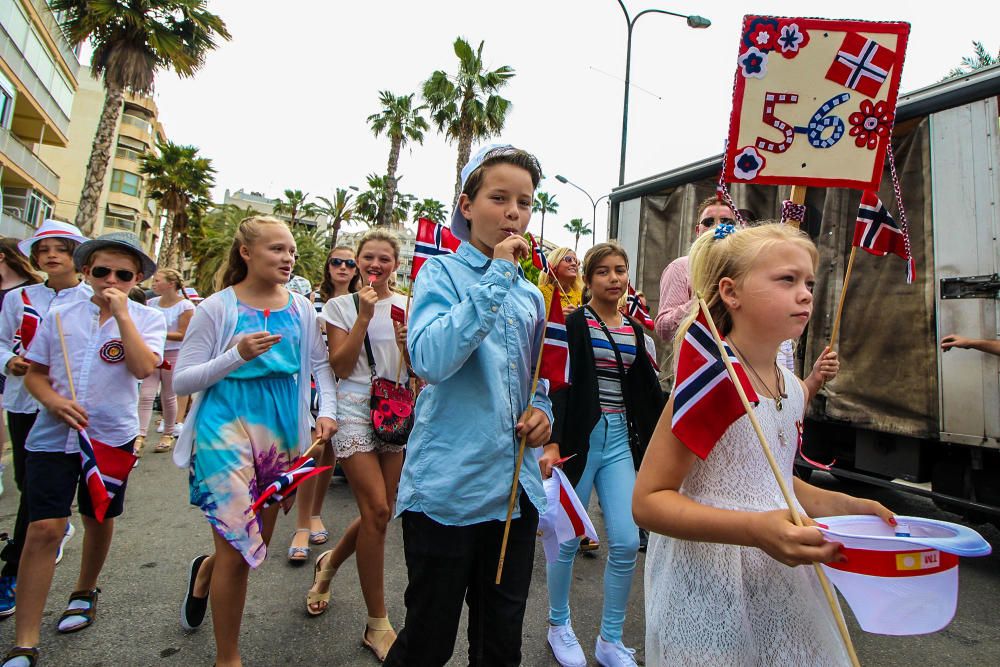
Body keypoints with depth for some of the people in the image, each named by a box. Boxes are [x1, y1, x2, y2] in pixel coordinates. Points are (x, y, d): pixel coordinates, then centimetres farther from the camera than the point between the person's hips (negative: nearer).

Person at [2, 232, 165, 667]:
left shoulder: (147, 318, -4)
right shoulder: (59, 316, 3)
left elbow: (143, 368, -21)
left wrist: (121, 313, -19)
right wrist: (53, 401, -12)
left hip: (112, 436, -1)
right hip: (52, 435, 1)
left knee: (99, 518, 15)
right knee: (43, 529, -4)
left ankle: (85, 591, 42)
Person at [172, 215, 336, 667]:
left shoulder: (301, 308, 4)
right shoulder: (217, 307, -6)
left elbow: (320, 363, 11)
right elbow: (181, 381, -6)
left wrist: (327, 410, -3)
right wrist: (236, 355, -21)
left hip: (282, 428, 4)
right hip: (227, 426, -4)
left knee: (258, 544, 16)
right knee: (239, 548, -3)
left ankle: (205, 572, 52)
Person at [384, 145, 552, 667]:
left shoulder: (531, 296, 11)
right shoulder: (441, 272, -6)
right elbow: (431, 359, -25)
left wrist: (542, 410, -1)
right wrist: (496, 276, -21)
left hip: (516, 487, 6)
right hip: (448, 486, -5)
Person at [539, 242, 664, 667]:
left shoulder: (636, 331, 11)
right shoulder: (573, 323, -4)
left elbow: (647, 393, 15)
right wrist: (552, 442, -19)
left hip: (620, 439, 5)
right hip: (580, 437, -4)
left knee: (626, 543, 3)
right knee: (569, 538, 8)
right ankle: (559, 626, 32)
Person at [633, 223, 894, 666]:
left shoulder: (792, 387, 4)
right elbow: (648, 501, -23)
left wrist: (843, 506, 6)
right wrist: (755, 529, -32)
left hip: (780, 579, 8)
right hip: (712, 586, -8)